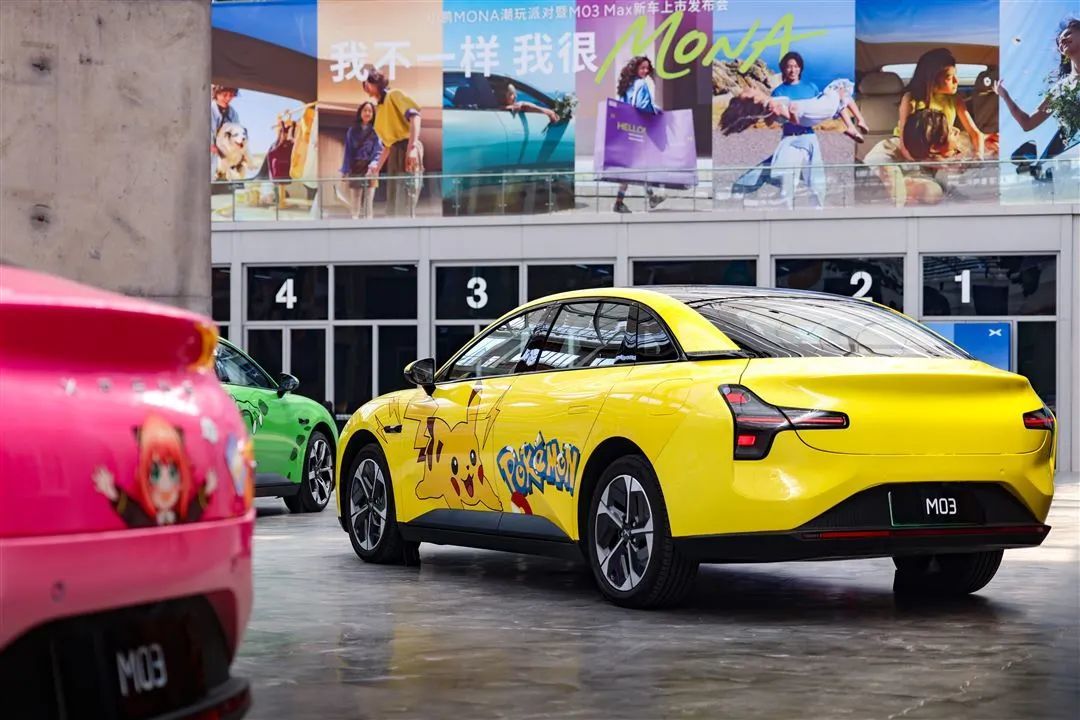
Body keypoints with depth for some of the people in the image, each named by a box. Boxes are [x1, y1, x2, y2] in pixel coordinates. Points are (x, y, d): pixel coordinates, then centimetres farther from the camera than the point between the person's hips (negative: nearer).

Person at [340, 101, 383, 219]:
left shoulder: (376, 132, 4)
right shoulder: (352, 131, 9)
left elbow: (379, 151, -2)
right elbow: (348, 152, 7)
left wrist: (374, 164, -21)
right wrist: (345, 171, -1)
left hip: (369, 170, -2)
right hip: (355, 170, 2)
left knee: (369, 200, -5)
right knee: (355, 202, 1)